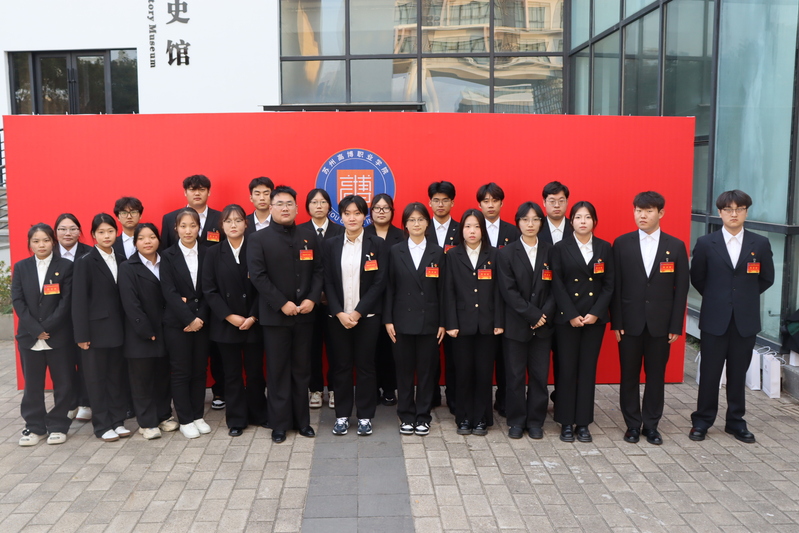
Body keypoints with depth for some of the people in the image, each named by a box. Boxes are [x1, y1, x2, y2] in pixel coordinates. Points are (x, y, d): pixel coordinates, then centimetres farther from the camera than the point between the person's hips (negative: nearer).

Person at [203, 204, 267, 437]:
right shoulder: (213, 253, 3)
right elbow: (209, 290, -2)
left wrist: (253, 317, -11)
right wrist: (230, 316, -10)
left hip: (253, 323, 0)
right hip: (226, 324, 1)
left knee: (255, 371, 8)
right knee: (232, 373, 8)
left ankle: (258, 414, 24)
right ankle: (236, 419, 19)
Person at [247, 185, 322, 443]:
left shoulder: (309, 236, 9)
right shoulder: (258, 239, -2)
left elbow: (318, 271, 6)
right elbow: (258, 276, -10)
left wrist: (312, 299, -9)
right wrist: (282, 303, -16)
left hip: (305, 314, 3)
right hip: (275, 315, -3)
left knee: (302, 369, 10)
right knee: (278, 371, 4)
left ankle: (302, 420, 21)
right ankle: (280, 424, 14)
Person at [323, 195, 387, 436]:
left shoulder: (377, 244, 0)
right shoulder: (331, 245, 6)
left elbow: (380, 282, -5)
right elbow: (328, 282, 2)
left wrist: (358, 312, -12)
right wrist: (339, 313, -10)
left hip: (366, 316, -1)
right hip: (338, 316, 2)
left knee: (365, 366, 4)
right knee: (340, 366, 6)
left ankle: (365, 416, 15)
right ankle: (342, 415, 18)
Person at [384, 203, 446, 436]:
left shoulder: (437, 252, 4)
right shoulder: (395, 251, 4)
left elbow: (442, 289, 3)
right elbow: (389, 288, 3)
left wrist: (443, 322, -1)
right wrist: (388, 320, -3)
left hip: (429, 320, 0)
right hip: (403, 319, 0)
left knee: (427, 369, 5)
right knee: (404, 369, 5)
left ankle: (423, 416, 17)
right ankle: (406, 415, 18)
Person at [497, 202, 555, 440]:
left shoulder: (550, 251, 6)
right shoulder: (507, 253, 0)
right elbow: (508, 290, -7)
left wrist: (544, 315, -11)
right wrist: (532, 314, -13)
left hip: (543, 324, 2)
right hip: (516, 324, -1)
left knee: (540, 375, 6)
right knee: (515, 375, 4)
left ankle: (535, 421, 19)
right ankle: (516, 421, 17)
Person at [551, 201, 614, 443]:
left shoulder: (605, 248, 6)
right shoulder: (561, 248, 0)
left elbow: (609, 285, 3)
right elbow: (557, 285, -5)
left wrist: (595, 313, -8)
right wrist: (571, 315, -12)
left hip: (595, 318, 2)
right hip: (567, 318, -2)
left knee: (588, 369, 6)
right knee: (567, 369, 2)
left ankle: (583, 423, 15)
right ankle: (566, 422, 12)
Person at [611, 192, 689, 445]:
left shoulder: (676, 246, 1)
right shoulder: (622, 243, 0)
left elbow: (681, 289, 1)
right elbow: (615, 286, -1)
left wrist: (676, 326, -3)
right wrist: (616, 322, -5)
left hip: (661, 323, 0)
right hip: (630, 322, 0)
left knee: (656, 375, 8)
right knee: (629, 375, 7)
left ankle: (651, 424, 22)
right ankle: (632, 424, 21)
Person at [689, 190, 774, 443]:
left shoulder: (760, 244, 1)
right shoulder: (706, 243, -2)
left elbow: (767, 279, 11)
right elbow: (697, 279, 8)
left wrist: (745, 297, 11)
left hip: (746, 320, 1)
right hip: (715, 319, -1)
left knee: (738, 374, 10)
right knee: (709, 373, 5)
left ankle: (736, 421, 24)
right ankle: (702, 420, 17)